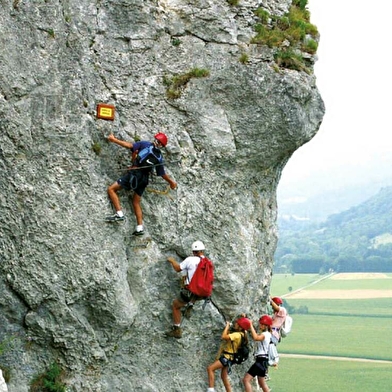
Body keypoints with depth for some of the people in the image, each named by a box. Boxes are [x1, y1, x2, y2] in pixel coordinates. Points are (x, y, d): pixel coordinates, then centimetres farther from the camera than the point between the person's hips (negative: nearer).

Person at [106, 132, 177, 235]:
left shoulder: (145, 144, 2)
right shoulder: (159, 156, 14)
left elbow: (129, 145, -10)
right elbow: (162, 174, 19)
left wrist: (114, 140, -2)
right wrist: (171, 181, 36)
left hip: (135, 173, -6)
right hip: (144, 179, 6)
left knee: (111, 189, 1)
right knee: (136, 202, 18)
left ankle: (119, 214, -13)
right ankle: (140, 228, 10)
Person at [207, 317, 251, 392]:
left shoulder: (237, 335, -23)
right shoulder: (241, 333, 3)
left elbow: (224, 336, -32)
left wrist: (227, 326, -21)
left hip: (227, 357, -10)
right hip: (227, 357, 10)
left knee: (210, 368, -18)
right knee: (224, 377, 17)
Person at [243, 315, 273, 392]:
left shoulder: (265, 334, -17)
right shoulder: (267, 334, 14)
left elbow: (255, 338, -37)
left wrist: (251, 325, -30)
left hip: (261, 360, -11)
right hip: (262, 360, 11)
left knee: (246, 380, -14)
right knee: (262, 383, 22)